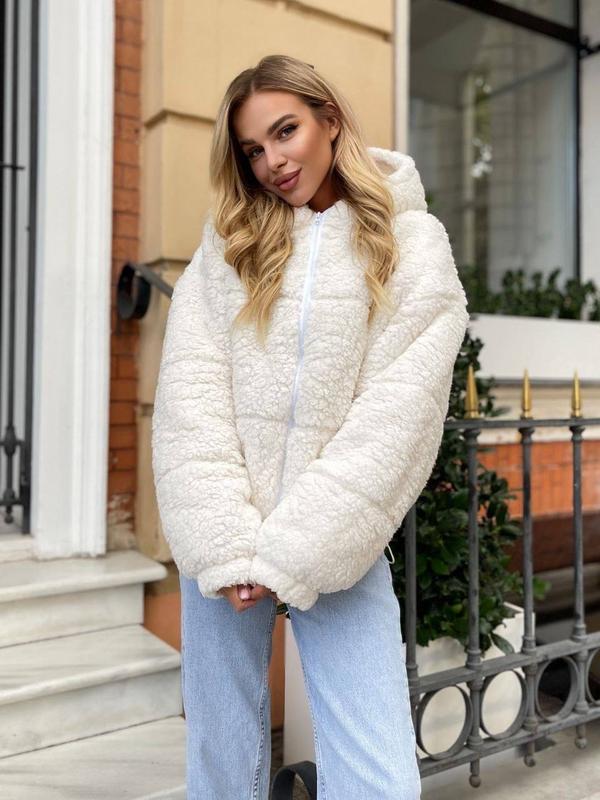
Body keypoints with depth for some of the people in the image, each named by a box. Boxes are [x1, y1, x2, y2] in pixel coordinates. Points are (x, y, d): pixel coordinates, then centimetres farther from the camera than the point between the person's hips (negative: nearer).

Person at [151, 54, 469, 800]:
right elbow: (189, 394, -3)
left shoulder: (412, 246, 1)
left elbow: (395, 419, -9)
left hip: (339, 546, -2)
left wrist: (291, 553, -13)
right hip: (224, 542, 3)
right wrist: (224, 543, -13)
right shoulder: (228, 242, 8)